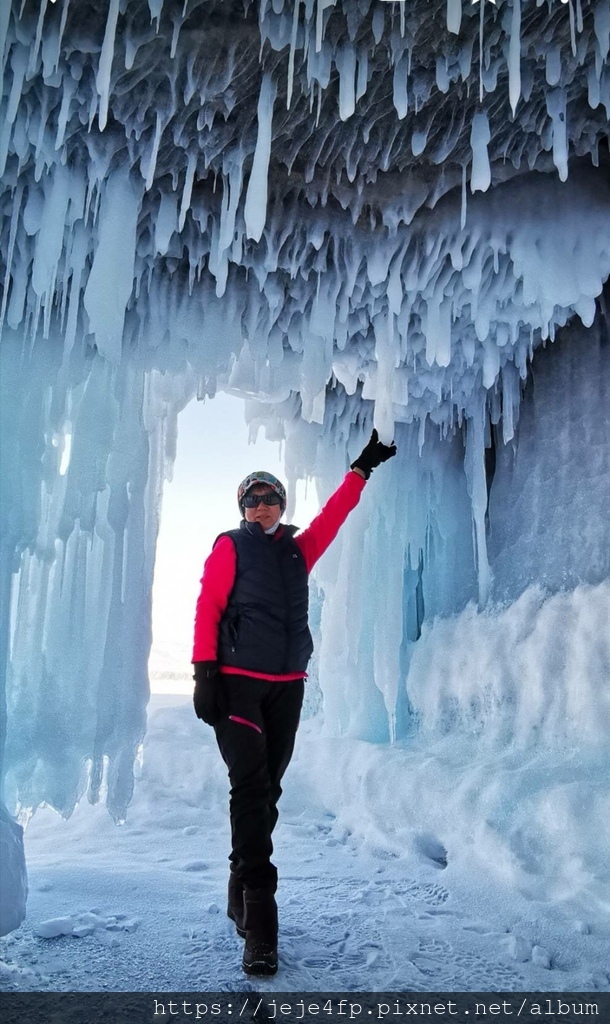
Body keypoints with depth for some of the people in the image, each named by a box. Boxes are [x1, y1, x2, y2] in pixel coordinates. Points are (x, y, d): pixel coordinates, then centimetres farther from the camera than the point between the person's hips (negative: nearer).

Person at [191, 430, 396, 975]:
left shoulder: (298, 550, 16)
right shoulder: (230, 547, 3)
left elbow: (334, 514, 19)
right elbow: (208, 608, -4)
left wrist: (362, 468, 17)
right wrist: (205, 671, -14)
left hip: (287, 687, 5)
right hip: (237, 682, -5)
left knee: (266, 791, 9)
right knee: (251, 787, -14)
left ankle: (241, 895, 25)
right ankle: (259, 924, -12)